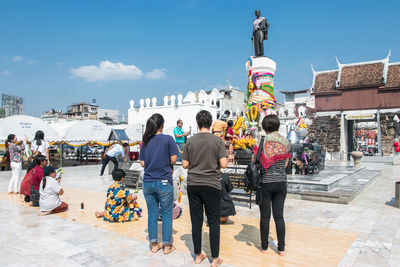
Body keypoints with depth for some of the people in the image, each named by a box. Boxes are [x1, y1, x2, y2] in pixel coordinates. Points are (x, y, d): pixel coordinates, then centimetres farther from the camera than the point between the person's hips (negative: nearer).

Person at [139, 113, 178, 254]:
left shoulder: (145, 141, 5)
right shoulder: (168, 139, -8)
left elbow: (142, 163, 6)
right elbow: (173, 159, -9)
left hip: (147, 183, 4)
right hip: (164, 182, -4)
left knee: (152, 213, 13)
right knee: (166, 214, 8)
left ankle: (154, 244, 23)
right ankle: (167, 245, 17)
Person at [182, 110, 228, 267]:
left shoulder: (190, 141, -1)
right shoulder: (217, 141, -7)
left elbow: (185, 164, 0)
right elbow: (224, 164, -12)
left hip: (193, 185, 3)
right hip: (211, 185, -2)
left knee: (196, 220, 11)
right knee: (214, 221, 8)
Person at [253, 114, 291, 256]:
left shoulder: (262, 141, -9)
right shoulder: (285, 141, 3)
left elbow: (254, 161, -3)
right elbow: (286, 163, 9)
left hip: (265, 183, -3)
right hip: (281, 182, 3)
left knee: (265, 216, 7)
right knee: (279, 216, 10)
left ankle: (264, 247, 19)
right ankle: (281, 248, 18)